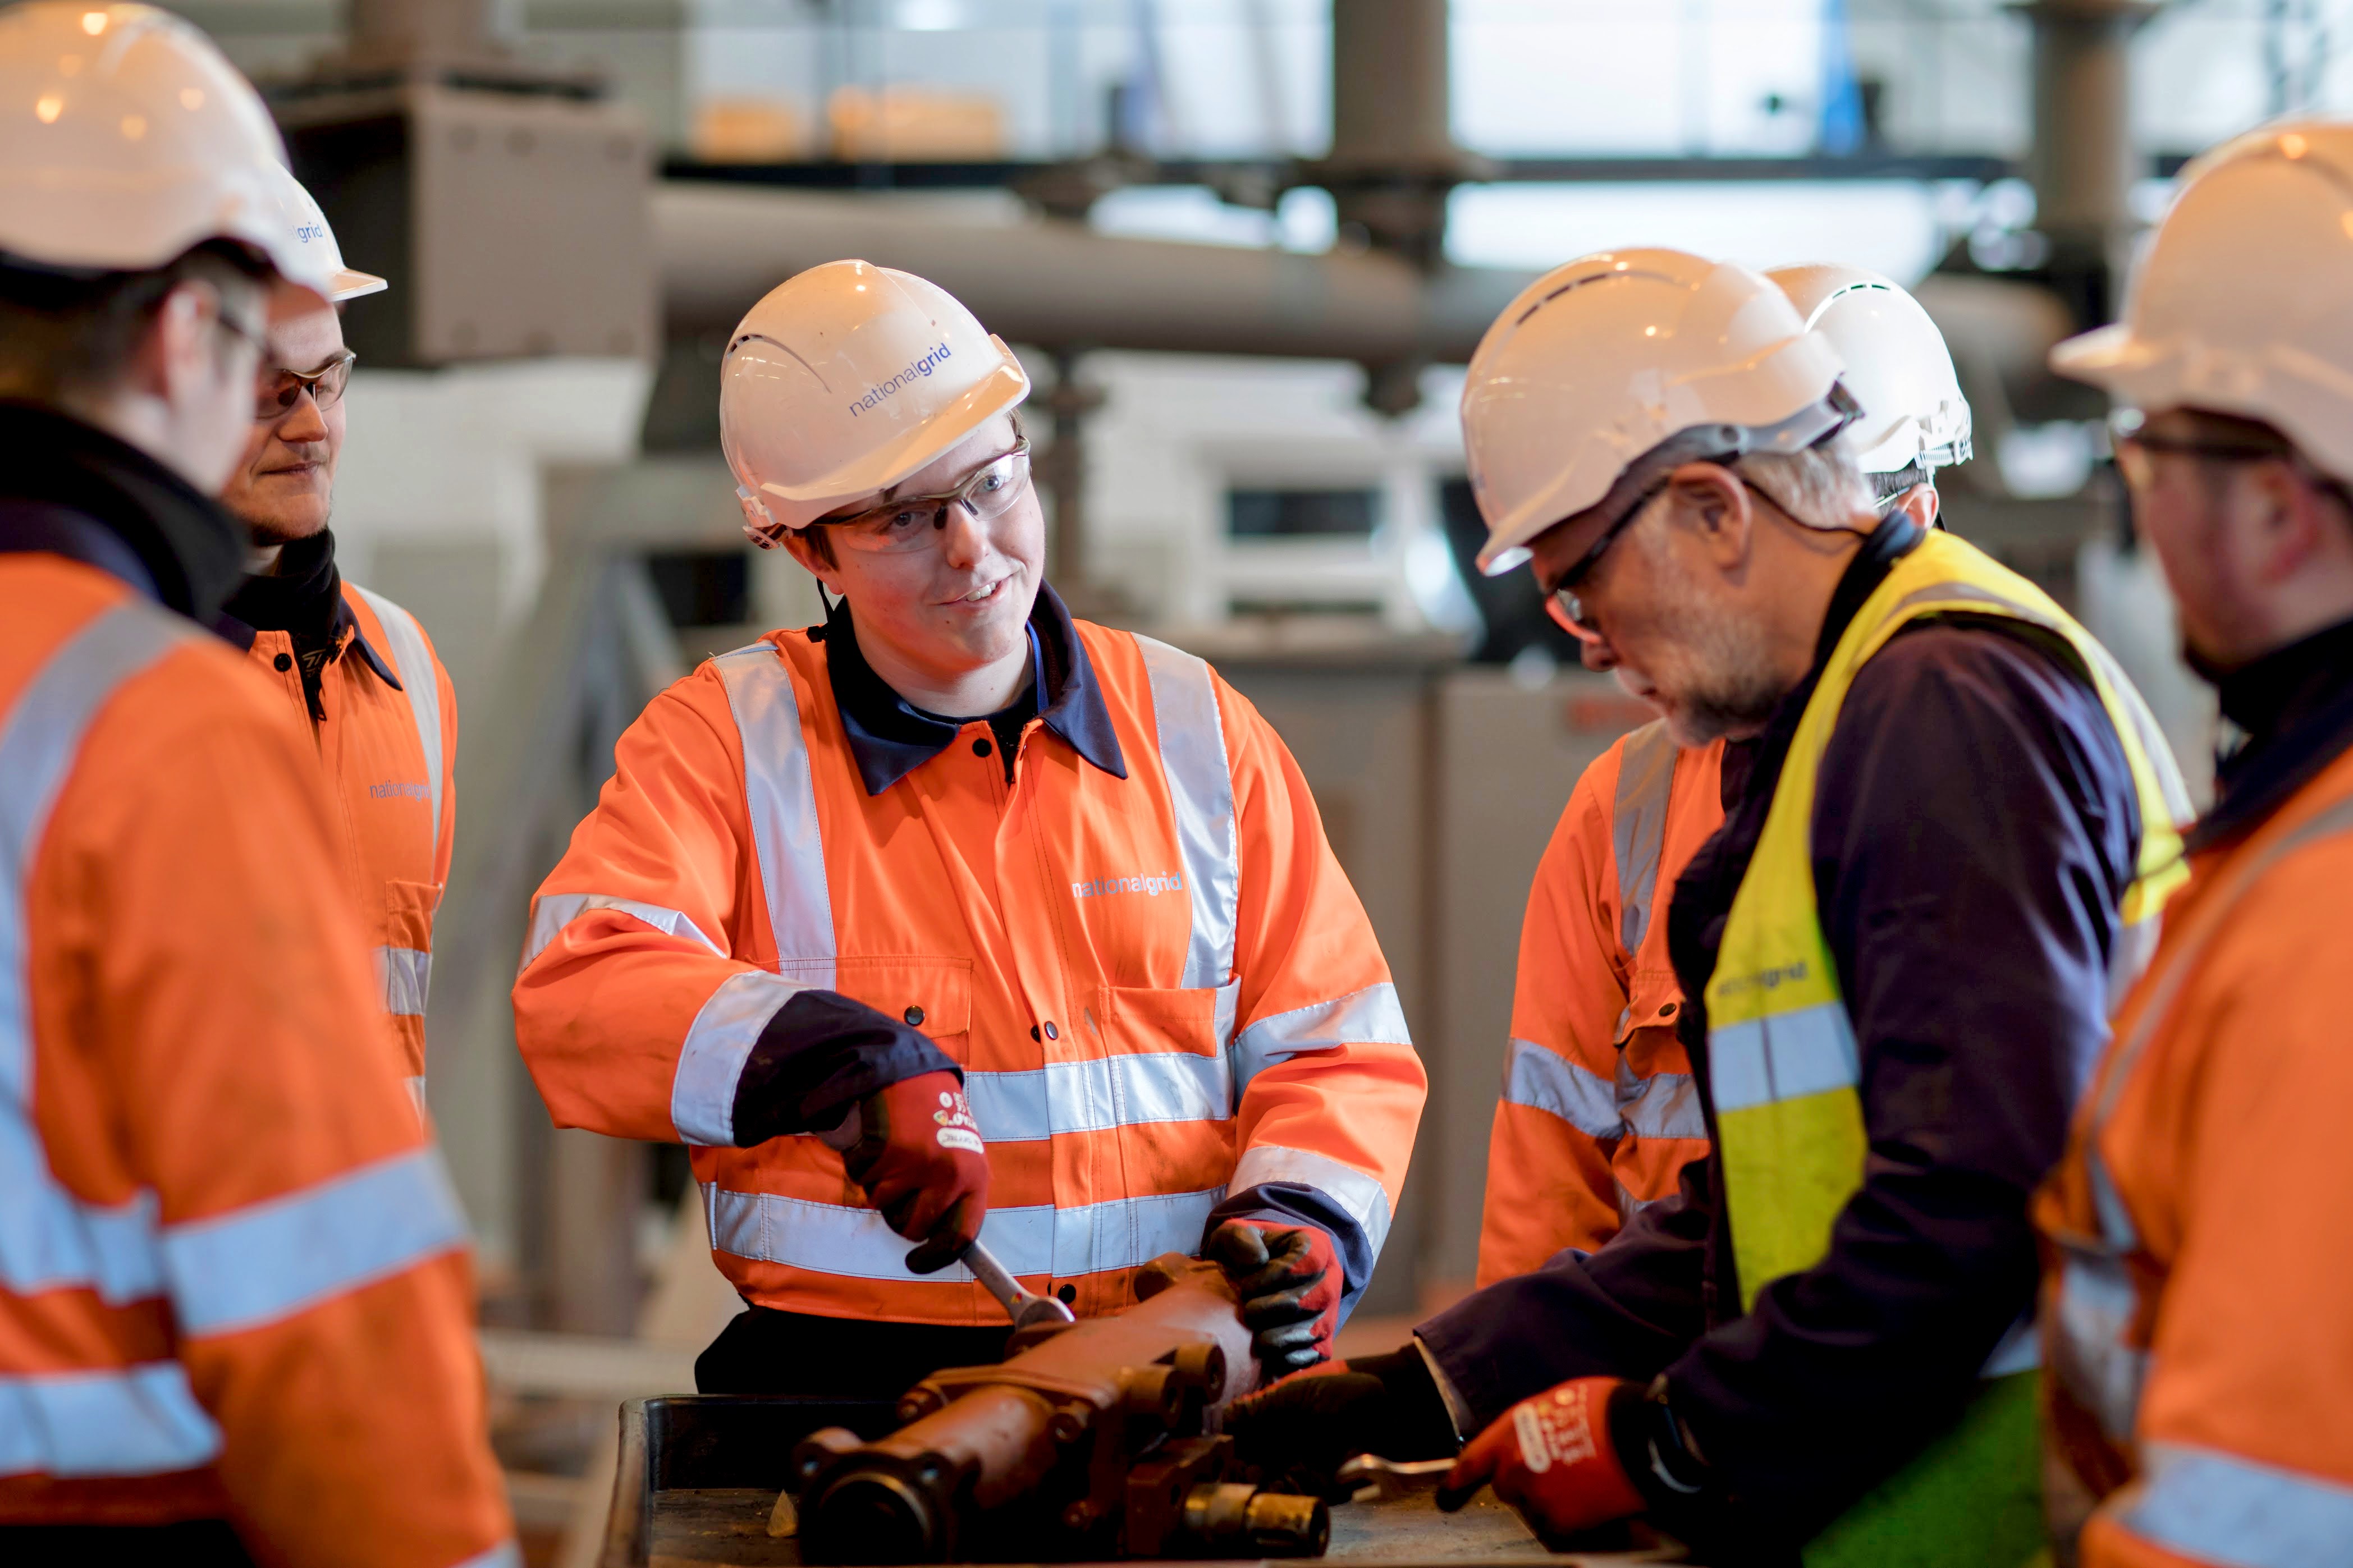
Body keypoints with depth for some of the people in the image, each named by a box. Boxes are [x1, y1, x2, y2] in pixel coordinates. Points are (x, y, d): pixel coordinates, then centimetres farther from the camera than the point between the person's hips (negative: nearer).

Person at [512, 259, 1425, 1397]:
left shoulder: (1192, 726, 15)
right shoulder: (726, 738, 6)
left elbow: (1337, 1045, 17)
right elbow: (579, 994, -9)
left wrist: (1298, 1214, -3)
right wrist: (838, 1062, -23)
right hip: (850, 1376, -2)